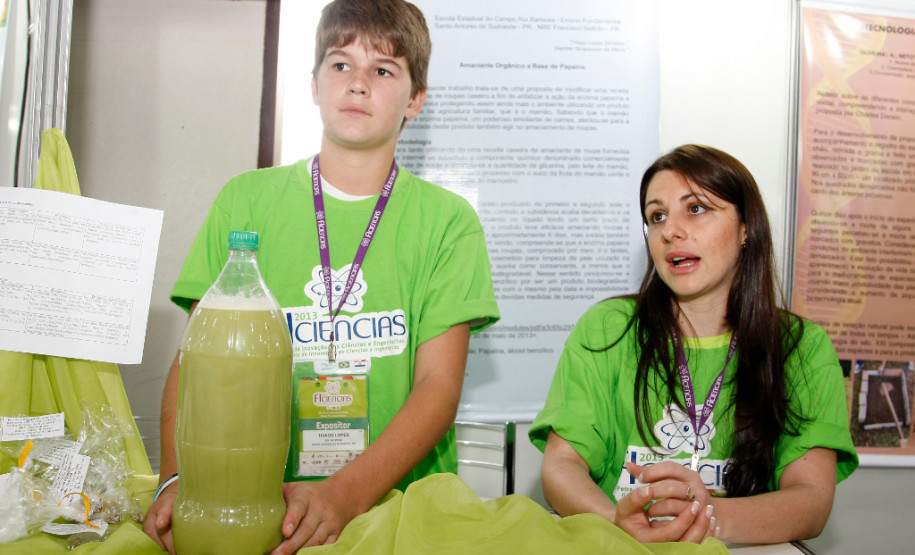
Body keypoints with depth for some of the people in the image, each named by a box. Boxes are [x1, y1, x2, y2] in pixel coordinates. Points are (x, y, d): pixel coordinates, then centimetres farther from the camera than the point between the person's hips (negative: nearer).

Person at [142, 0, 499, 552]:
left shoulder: (447, 220, 4)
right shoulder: (246, 200, 8)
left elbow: (440, 385, -4)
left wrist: (345, 494, -20)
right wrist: (179, 481, -14)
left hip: (399, 500, -2)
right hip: (255, 503, 3)